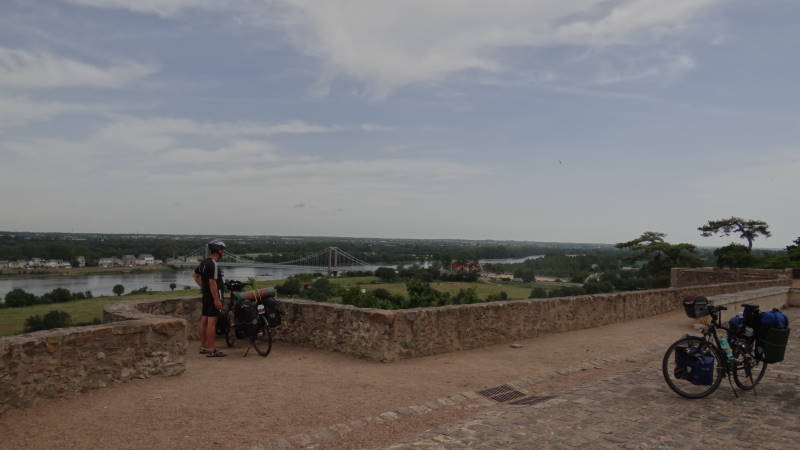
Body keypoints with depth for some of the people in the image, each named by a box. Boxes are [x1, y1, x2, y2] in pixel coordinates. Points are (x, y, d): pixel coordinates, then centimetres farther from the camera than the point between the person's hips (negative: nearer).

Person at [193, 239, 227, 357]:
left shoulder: (204, 262, 12)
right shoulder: (213, 264, -19)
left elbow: (196, 275, 25)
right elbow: (212, 282, -24)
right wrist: (217, 300, -22)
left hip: (206, 295, 10)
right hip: (213, 296, -10)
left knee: (204, 320, 14)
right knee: (212, 322, -8)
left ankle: (203, 346, 22)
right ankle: (211, 350, -6)